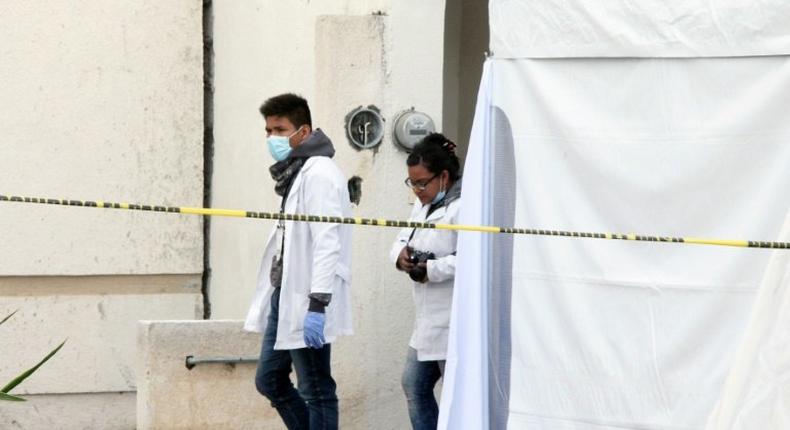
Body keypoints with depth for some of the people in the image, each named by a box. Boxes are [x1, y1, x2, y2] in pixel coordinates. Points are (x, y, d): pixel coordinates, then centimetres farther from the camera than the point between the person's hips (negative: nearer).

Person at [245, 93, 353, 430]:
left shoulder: (319, 174, -13)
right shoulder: (293, 173, 17)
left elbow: (327, 242, -20)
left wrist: (317, 305, -26)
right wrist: (273, 297, 18)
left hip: (306, 302, -10)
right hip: (283, 296, 10)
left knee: (315, 390, -4)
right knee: (269, 380, 14)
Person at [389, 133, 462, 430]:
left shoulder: (464, 208, -18)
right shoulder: (424, 205, 15)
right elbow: (403, 239, 19)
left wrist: (430, 270, -20)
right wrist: (401, 254, -5)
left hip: (453, 324, -10)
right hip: (429, 322, 10)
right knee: (414, 385, 15)